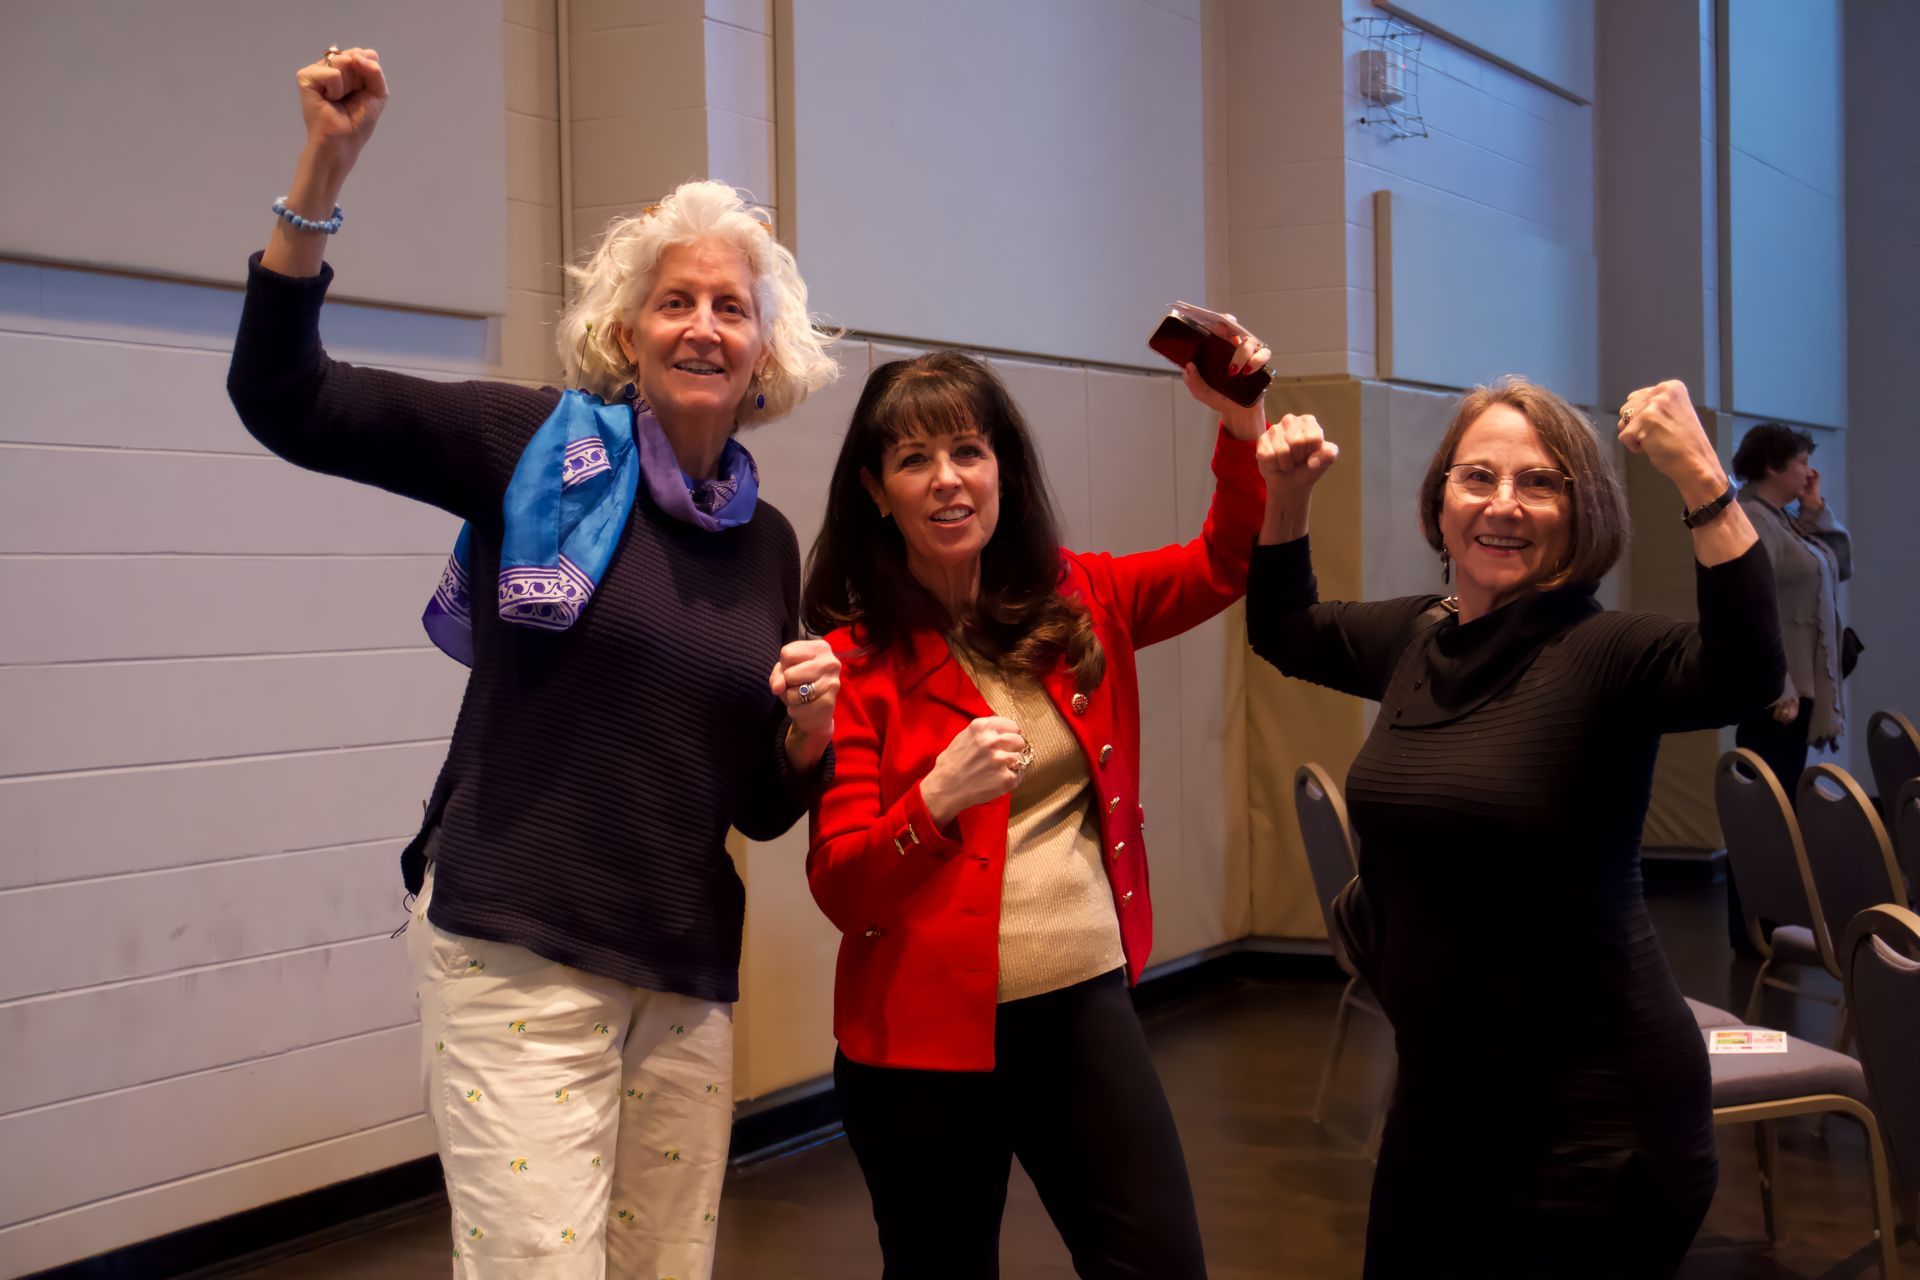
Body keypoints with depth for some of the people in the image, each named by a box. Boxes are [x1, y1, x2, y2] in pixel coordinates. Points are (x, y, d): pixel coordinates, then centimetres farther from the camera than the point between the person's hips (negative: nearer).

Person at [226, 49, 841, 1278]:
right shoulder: (541, 446, -2)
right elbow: (287, 399, -9)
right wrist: (324, 171, -17)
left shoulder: (769, 542, 12)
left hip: (687, 973, 5)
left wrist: (810, 728, -5)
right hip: (518, 957, -5)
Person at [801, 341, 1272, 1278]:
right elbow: (839, 887, -11)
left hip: (1086, 1005, 4)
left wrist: (1237, 422, 0)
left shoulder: (1075, 602, 5)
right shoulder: (856, 655, -7)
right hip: (930, 1028, -3)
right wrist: (936, 799, -29)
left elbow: (1223, 566, 17)